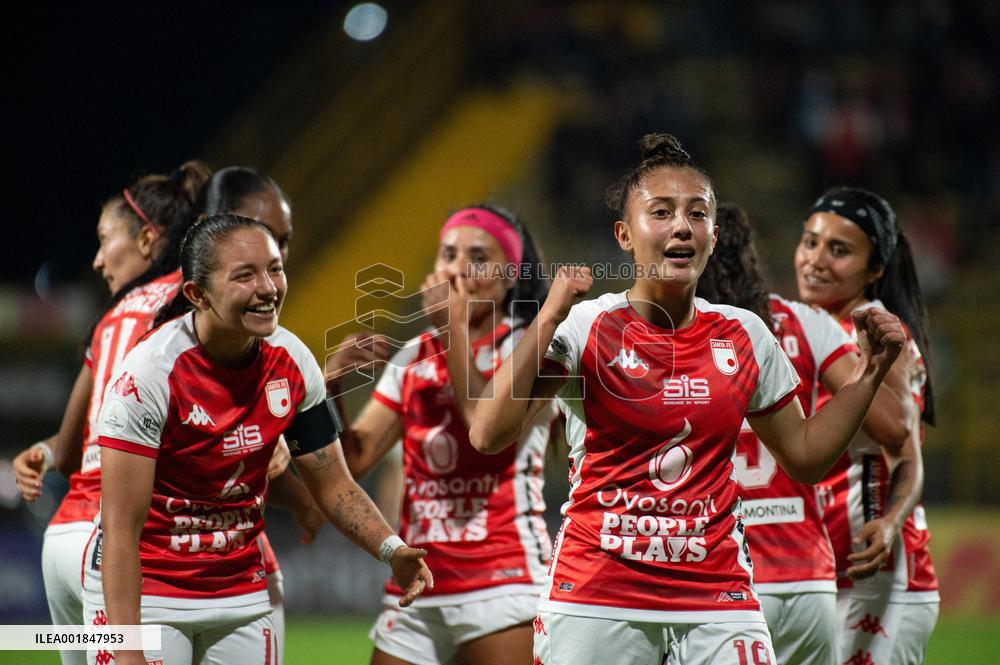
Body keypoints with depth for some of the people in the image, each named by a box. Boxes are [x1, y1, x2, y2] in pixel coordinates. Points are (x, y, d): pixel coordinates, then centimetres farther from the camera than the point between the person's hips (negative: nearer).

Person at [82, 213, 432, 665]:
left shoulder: (292, 362, -6)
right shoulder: (150, 372, -22)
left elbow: (332, 484, 6)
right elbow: (121, 528, -22)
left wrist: (391, 549, -13)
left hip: (240, 589, 5)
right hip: (144, 590, -5)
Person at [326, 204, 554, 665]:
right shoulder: (413, 357, 14)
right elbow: (352, 461, 10)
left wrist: (456, 328, -11)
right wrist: (332, 384, -8)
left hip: (503, 579, -5)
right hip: (416, 585, 5)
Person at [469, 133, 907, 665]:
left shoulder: (745, 336, 8)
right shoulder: (585, 327, -4)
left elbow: (804, 457, 18)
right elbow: (488, 436, -16)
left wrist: (870, 372, 9)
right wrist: (549, 317, -20)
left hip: (717, 606, 3)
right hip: (595, 599, -3)